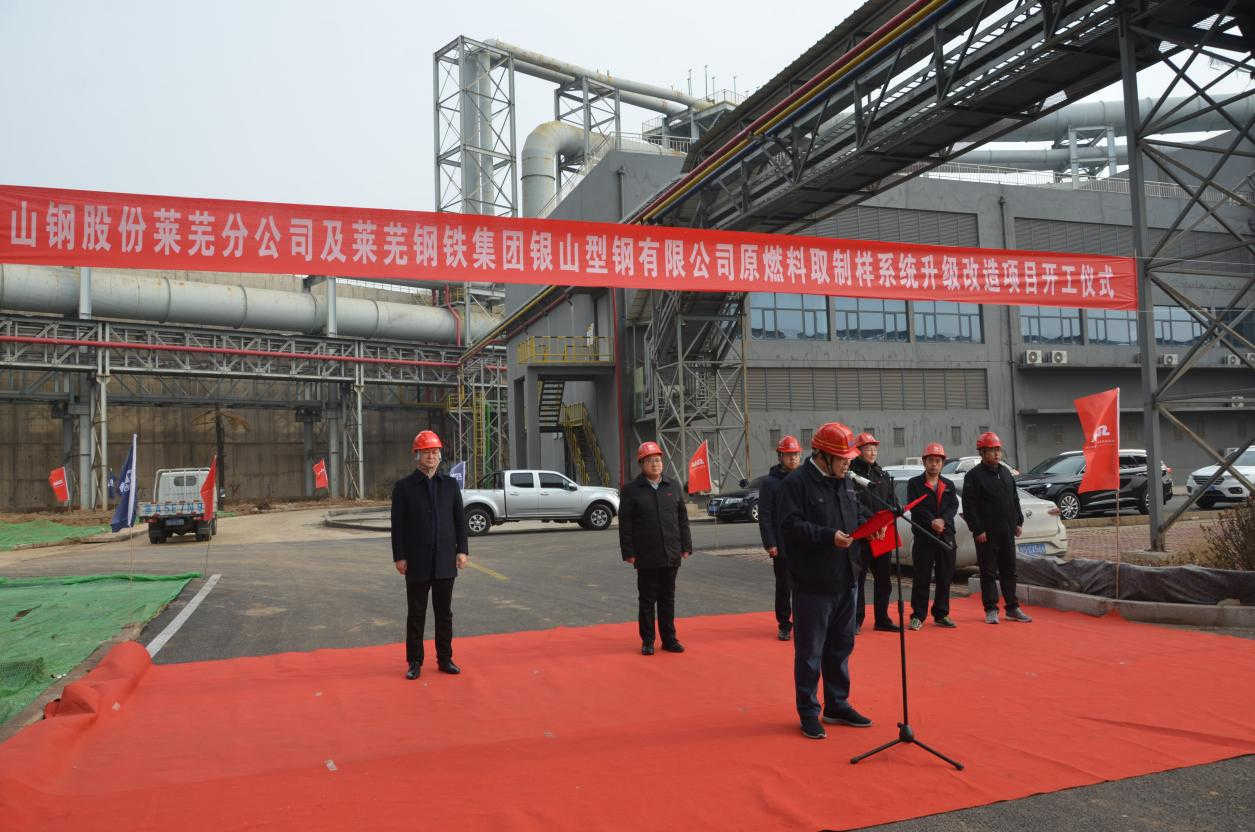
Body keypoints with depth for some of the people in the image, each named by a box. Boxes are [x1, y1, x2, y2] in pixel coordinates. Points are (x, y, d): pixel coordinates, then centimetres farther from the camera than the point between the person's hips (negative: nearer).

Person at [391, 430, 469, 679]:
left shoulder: (450, 484, 8)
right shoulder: (403, 487, 0)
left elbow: (460, 519, 9)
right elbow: (398, 524, -1)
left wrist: (462, 550, 2)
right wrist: (399, 557, -6)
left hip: (445, 562, 2)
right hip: (417, 563, -2)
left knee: (445, 613, 9)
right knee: (416, 614, 5)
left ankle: (445, 659, 20)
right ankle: (414, 662, 16)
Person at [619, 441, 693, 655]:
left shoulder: (672, 487, 10)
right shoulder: (631, 490, -2)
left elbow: (683, 519, 13)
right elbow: (625, 525, -4)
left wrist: (686, 547, 8)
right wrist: (628, 552, -8)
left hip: (671, 555, 3)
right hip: (646, 557, -3)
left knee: (668, 599, 12)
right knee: (647, 600, 5)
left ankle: (669, 639, 21)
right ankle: (647, 641, 15)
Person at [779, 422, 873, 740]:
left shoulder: (843, 482, 13)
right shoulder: (796, 483, -13)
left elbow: (859, 514, 21)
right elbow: (791, 525, -20)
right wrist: (829, 536, -27)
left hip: (845, 582, 8)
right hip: (812, 585, -8)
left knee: (841, 647, 18)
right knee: (809, 652, 2)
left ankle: (837, 705, 33)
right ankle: (808, 713, 15)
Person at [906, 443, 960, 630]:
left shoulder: (949, 485, 15)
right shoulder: (914, 483, 3)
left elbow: (953, 506, 1)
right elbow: (916, 506, -9)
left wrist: (943, 520, -17)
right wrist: (932, 522, -20)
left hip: (946, 536, 4)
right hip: (923, 537, -4)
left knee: (945, 578, 8)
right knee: (921, 578, -2)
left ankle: (941, 614, 19)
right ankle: (918, 616, 6)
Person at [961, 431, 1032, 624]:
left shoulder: (1005, 472, 14)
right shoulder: (973, 476, -7)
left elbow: (1015, 499, 21)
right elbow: (969, 506, -11)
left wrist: (1018, 522, 14)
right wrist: (977, 530, -15)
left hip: (1007, 531, 6)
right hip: (986, 534, -6)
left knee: (1009, 571, 11)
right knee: (988, 573, 1)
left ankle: (1012, 608, 19)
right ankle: (991, 610, 7)